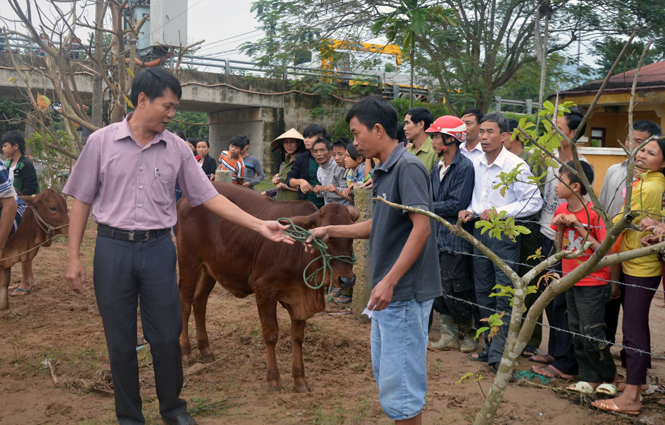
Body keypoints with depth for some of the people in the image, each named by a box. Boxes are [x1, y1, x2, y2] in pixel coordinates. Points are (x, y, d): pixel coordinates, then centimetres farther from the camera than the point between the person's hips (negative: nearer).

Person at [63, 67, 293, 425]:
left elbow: (209, 197, 3)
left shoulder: (176, 149, 2)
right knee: (120, 342, 8)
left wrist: (259, 226, -5)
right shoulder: (101, 142, -2)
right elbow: (81, 201, 1)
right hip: (112, 248, -1)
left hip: (158, 248, 1)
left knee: (167, 338, 6)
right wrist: (73, 258, -2)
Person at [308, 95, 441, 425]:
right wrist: (330, 231, 16)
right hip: (388, 291, 10)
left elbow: (422, 227, -23)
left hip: (405, 293, -10)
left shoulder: (408, 167, -15)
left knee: (399, 381, -2)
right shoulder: (384, 171, 13)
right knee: (386, 373, 18)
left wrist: (389, 281, -26)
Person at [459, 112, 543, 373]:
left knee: (504, 296, -3)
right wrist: (471, 211, 1)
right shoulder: (477, 164, 7)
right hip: (480, 231, 7)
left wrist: (499, 211, -19)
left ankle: (499, 354, 4)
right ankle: (489, 347, 27)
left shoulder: (515, 165, -13)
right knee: (483, 293, 14)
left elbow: (534, 202, -13)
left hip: (504, 233, -7)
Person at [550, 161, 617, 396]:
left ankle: (610, 377, 18)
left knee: (591, 335, -4)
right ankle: (590, 379, 23)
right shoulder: (561, 211, 3)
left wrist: (579, 226, -24)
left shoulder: (594, 213, -17)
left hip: (593, 284, -7)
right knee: (577, 333, 12)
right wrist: (560, 228, -9)